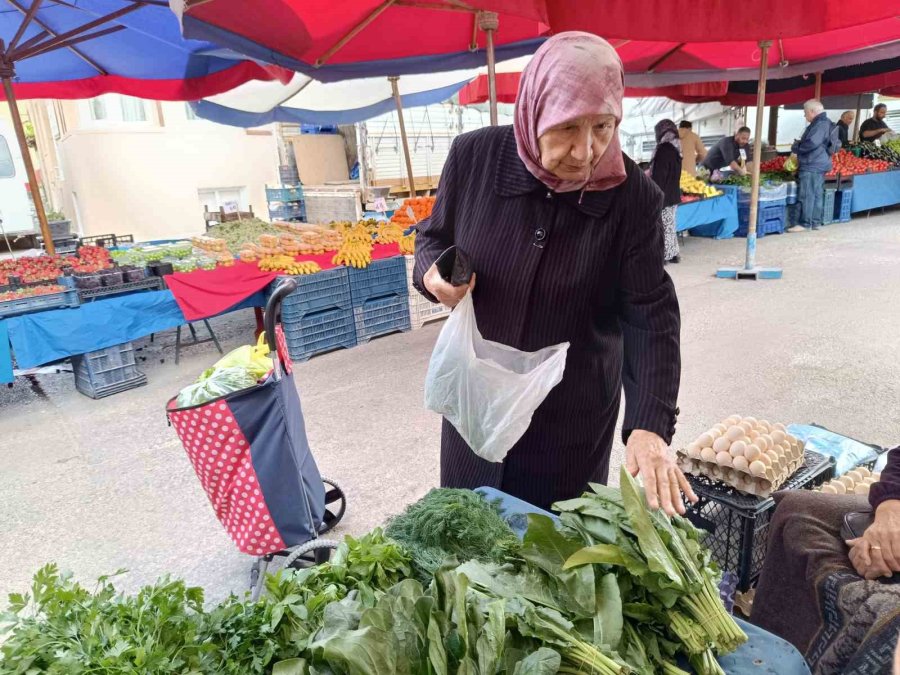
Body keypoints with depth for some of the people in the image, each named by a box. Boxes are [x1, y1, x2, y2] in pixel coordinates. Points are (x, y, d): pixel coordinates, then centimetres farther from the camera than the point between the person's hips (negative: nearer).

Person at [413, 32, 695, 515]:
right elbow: (433, 236, 4)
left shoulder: (632, 198, -16)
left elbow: (651, 317, -17)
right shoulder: (475, 156, -12)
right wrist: (432, 272, -19)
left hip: (575, 413, -1)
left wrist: (649, 425, -29)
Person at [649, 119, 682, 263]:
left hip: (663, 195, -9)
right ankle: (673, 254, 20)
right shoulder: (676, 148, 10)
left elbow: (658, 175, -18)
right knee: (670, 224, 15)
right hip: (673, 194, 9)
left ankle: (663, 256, 1)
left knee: (661, 226, -2)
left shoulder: (663, 149, -16)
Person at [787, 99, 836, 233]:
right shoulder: (824, 123, 18)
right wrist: (798, 145, 11)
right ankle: (816, 222, 14)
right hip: (819, 164, 10)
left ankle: (805, 223, -9)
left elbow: (811, 143, -24)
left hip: (811, 166, -10)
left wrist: (796, 149, -11)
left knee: (807, 195, -9)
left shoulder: (820, 124, -15)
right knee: (817, 194, 11)